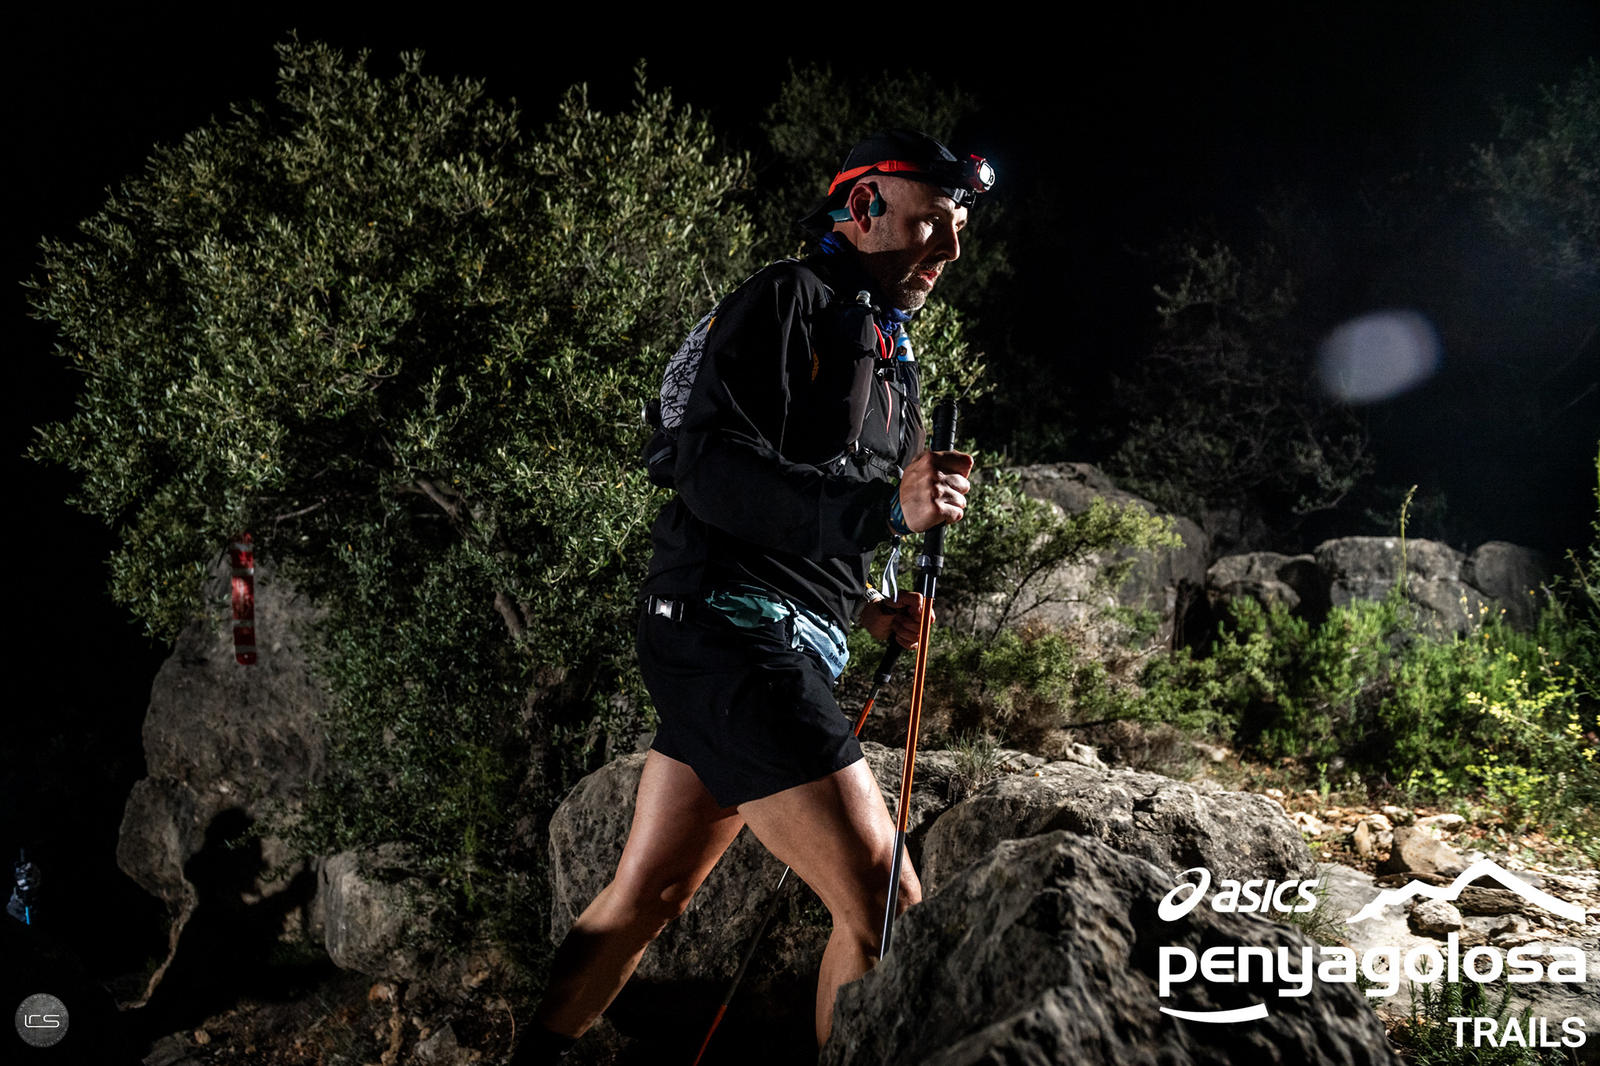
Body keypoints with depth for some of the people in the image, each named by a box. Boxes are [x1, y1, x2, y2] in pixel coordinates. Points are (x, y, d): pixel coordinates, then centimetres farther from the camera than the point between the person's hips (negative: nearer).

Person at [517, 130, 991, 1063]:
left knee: (646, 896, 17)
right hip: (733, 627, -10)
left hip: (783, 644, 10)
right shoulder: (786, 301, -5)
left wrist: (866, 606, 10)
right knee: (886, 910, -11)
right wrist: (881, 506, -29)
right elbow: (713, 469, -20)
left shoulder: (889, 358, 23)